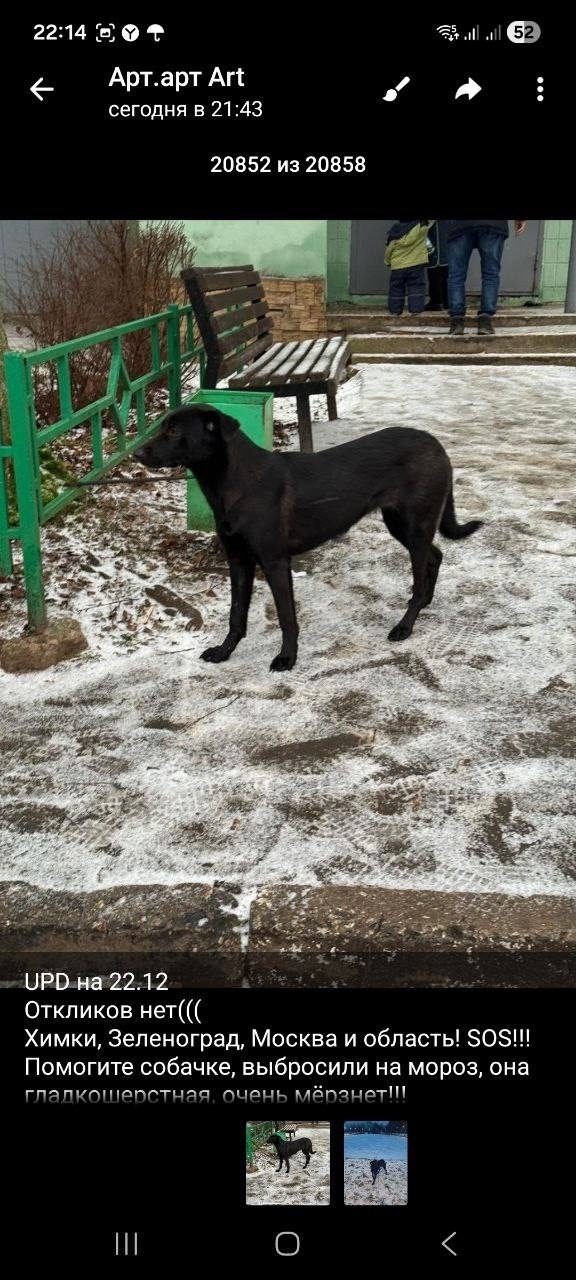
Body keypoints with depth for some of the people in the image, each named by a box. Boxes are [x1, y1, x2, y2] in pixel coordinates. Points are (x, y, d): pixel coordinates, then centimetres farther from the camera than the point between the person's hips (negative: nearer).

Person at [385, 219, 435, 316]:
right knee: (416, 288, 2)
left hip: (397, 266, 3)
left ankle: (395, 310, 15)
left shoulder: (394, 232, -1)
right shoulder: (420, 226, -10)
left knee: (396, 290, 12)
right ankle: (415, 309, -7)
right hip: (416, 265, -2)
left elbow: (388, 250, 6)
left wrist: (387, 262, 20)